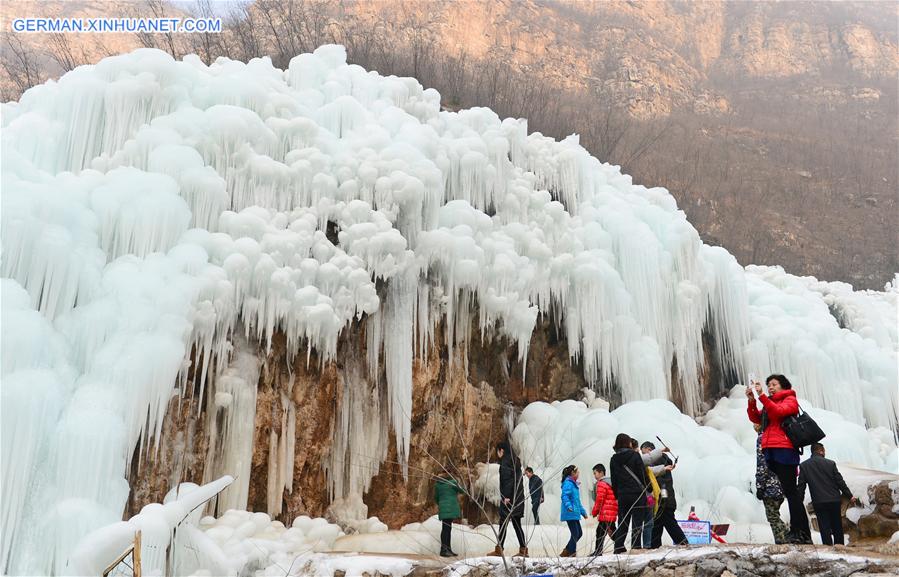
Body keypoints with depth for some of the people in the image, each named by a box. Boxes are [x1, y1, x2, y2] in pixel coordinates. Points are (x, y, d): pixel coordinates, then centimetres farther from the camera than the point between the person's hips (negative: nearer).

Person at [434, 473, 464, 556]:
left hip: (443, 508, 7)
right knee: (446, 528, -7)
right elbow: (461, 490, 2)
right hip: (450, 508, -7)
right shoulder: (452, 482, -8)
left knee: (448, 528, 13)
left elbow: (436, 497, 16)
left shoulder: (438, 484, 9)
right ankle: (443, 550, -7)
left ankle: (448, 549, 18)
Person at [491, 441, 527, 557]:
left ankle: (499, 549, -2)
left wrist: (506, 496, -20)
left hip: (508, 497, -9)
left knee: (503, 522, -4)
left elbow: (507, 479, -19)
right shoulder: (515, 461, 16)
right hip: (518, 497, 9)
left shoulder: (505, 461, -10)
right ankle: (523, 549, 9)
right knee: (516, 523, 10)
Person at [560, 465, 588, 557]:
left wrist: (583, 512, 32)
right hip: (570, 514, -10)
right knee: (575, 534, -9)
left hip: (575, 514, 10)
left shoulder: (574, 484, 20)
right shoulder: (568, 483, -11)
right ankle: (571, 552, 0)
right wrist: (568, 506, -38)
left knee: (579, 533, 12)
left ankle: (566, 552, 19)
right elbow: (564, 496, -24)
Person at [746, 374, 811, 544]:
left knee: (790, 491, -10)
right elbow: (755, 418, 12)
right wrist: (751, 401, -2)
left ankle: (801, 533, -10)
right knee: (789, 491, 6)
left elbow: (778, 411, -15)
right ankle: (797, 532, 7)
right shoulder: (769, 404, 25)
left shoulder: (790, 400, 5)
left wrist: (761, 396, -20)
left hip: (784, 450, -7)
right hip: (770, 451, 7)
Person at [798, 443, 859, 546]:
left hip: (818, 502, -1)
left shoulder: (804, 466, -1)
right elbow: (840, 481, 0)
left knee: (825, 528, 1)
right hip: (834, 500, 1)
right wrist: (850, 496, 10)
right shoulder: (830, 463, -2)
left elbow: (801, 486, -1)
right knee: (837, 527, 14)